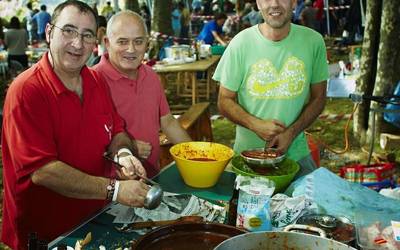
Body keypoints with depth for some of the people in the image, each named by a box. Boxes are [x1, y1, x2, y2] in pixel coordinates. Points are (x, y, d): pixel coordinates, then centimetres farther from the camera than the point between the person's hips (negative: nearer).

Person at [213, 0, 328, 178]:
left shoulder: (313, 41, -6)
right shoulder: (241, 43, -11)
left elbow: (318, 98, 2)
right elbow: (225, 101, -5)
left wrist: (291, 133, -13)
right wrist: (256, 125, -21)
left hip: (296, 154, 1)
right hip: (248, 153, -1)